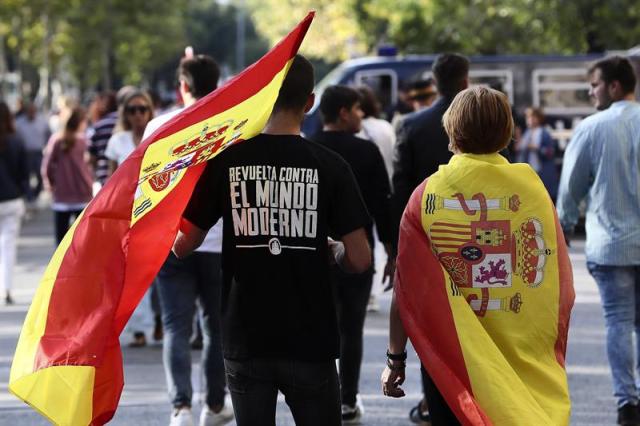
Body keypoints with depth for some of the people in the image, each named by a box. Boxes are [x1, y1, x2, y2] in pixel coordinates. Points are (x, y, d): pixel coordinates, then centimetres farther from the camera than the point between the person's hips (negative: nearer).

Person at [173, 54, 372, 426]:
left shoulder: (226, 160, -4)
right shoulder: (329, 166, -6)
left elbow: (182, 247, -2)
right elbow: (360, 259, -8)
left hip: (245, 339, 1)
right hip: (310, 340, -1)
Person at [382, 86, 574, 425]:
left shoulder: (429, 194, -8)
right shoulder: (533, 188, -3)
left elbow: (406, 287, -7)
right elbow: (561, 287, 0)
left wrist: (395, 358, 3)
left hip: (452, 358, -1)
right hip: (527, 364, 1)